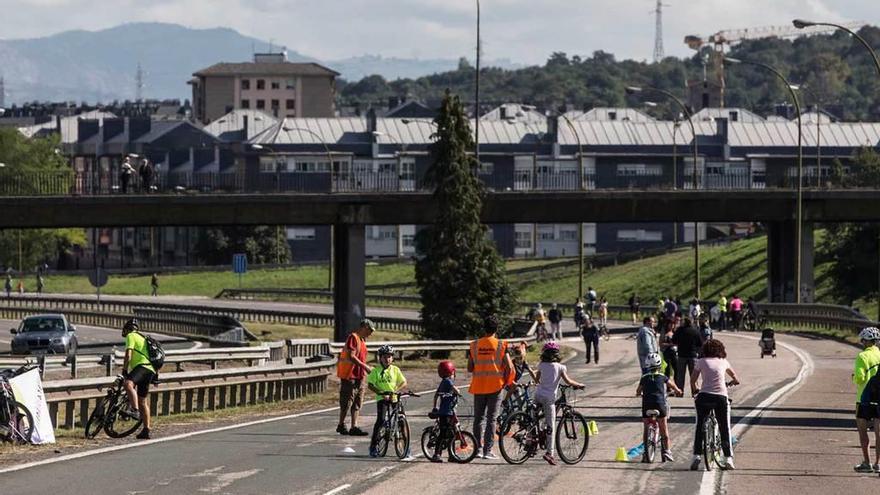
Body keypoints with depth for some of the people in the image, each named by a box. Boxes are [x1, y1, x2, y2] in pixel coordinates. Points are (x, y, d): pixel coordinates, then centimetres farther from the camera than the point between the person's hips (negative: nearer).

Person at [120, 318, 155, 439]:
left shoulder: (130, 336, 5)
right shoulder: (142, 338, 33)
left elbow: (128, 356, -8)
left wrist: (124, 371, -2)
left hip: (142, 366, -9)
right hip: (151, 371, 9)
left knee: (128, 384, -34)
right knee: (143, 401, 16)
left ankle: (135, 411, -55)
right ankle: (146, 430, 21)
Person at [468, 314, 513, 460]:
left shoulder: (474, 345, 1)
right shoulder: (501, 345, -5)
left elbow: (469, 368, 3)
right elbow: (509, 367, -9)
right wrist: (505, 381, 7)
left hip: (478, 386, 2)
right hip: (495, 386, -2)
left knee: (478, 418, 12)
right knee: (491, 418, 1)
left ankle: (479, 448, 10)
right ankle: (487, 450, -2)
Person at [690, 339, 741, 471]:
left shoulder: (701, 361, 7)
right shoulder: (723, 362, 14)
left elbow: (693, 380, 6)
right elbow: (733, 374, 35)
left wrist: (694, 390, 27)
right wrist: (735, 380, 57)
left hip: (704, 396, -1)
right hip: (721, 397, 1)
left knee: (699, 426, 12)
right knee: (725, 429, 9)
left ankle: (696, 455, 1)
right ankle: (728, 458, 4)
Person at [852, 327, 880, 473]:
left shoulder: (862, 356, -10)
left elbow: (859, 378, -18)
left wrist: (854, 377, 4)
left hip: (865, 397, -4)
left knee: (862, 430, 6)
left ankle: (866, 462, 3)